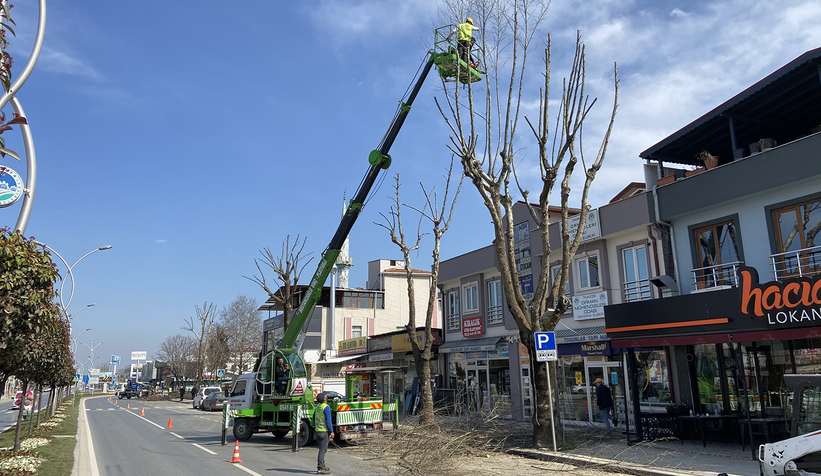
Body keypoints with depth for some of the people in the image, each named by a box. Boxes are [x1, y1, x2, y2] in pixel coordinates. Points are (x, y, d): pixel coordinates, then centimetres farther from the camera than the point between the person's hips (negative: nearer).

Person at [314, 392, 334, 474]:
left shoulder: (317, 407, 10)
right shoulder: (326, 407, -17)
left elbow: (314, 418, 18)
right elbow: (328, 421, -19)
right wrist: (331, 431, -14)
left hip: (318, 431, 8)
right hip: (324, 431, -8)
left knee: (322, 449, 18)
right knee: (322, 450, -4)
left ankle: (322, 466, 26)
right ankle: (320, 469, -3)